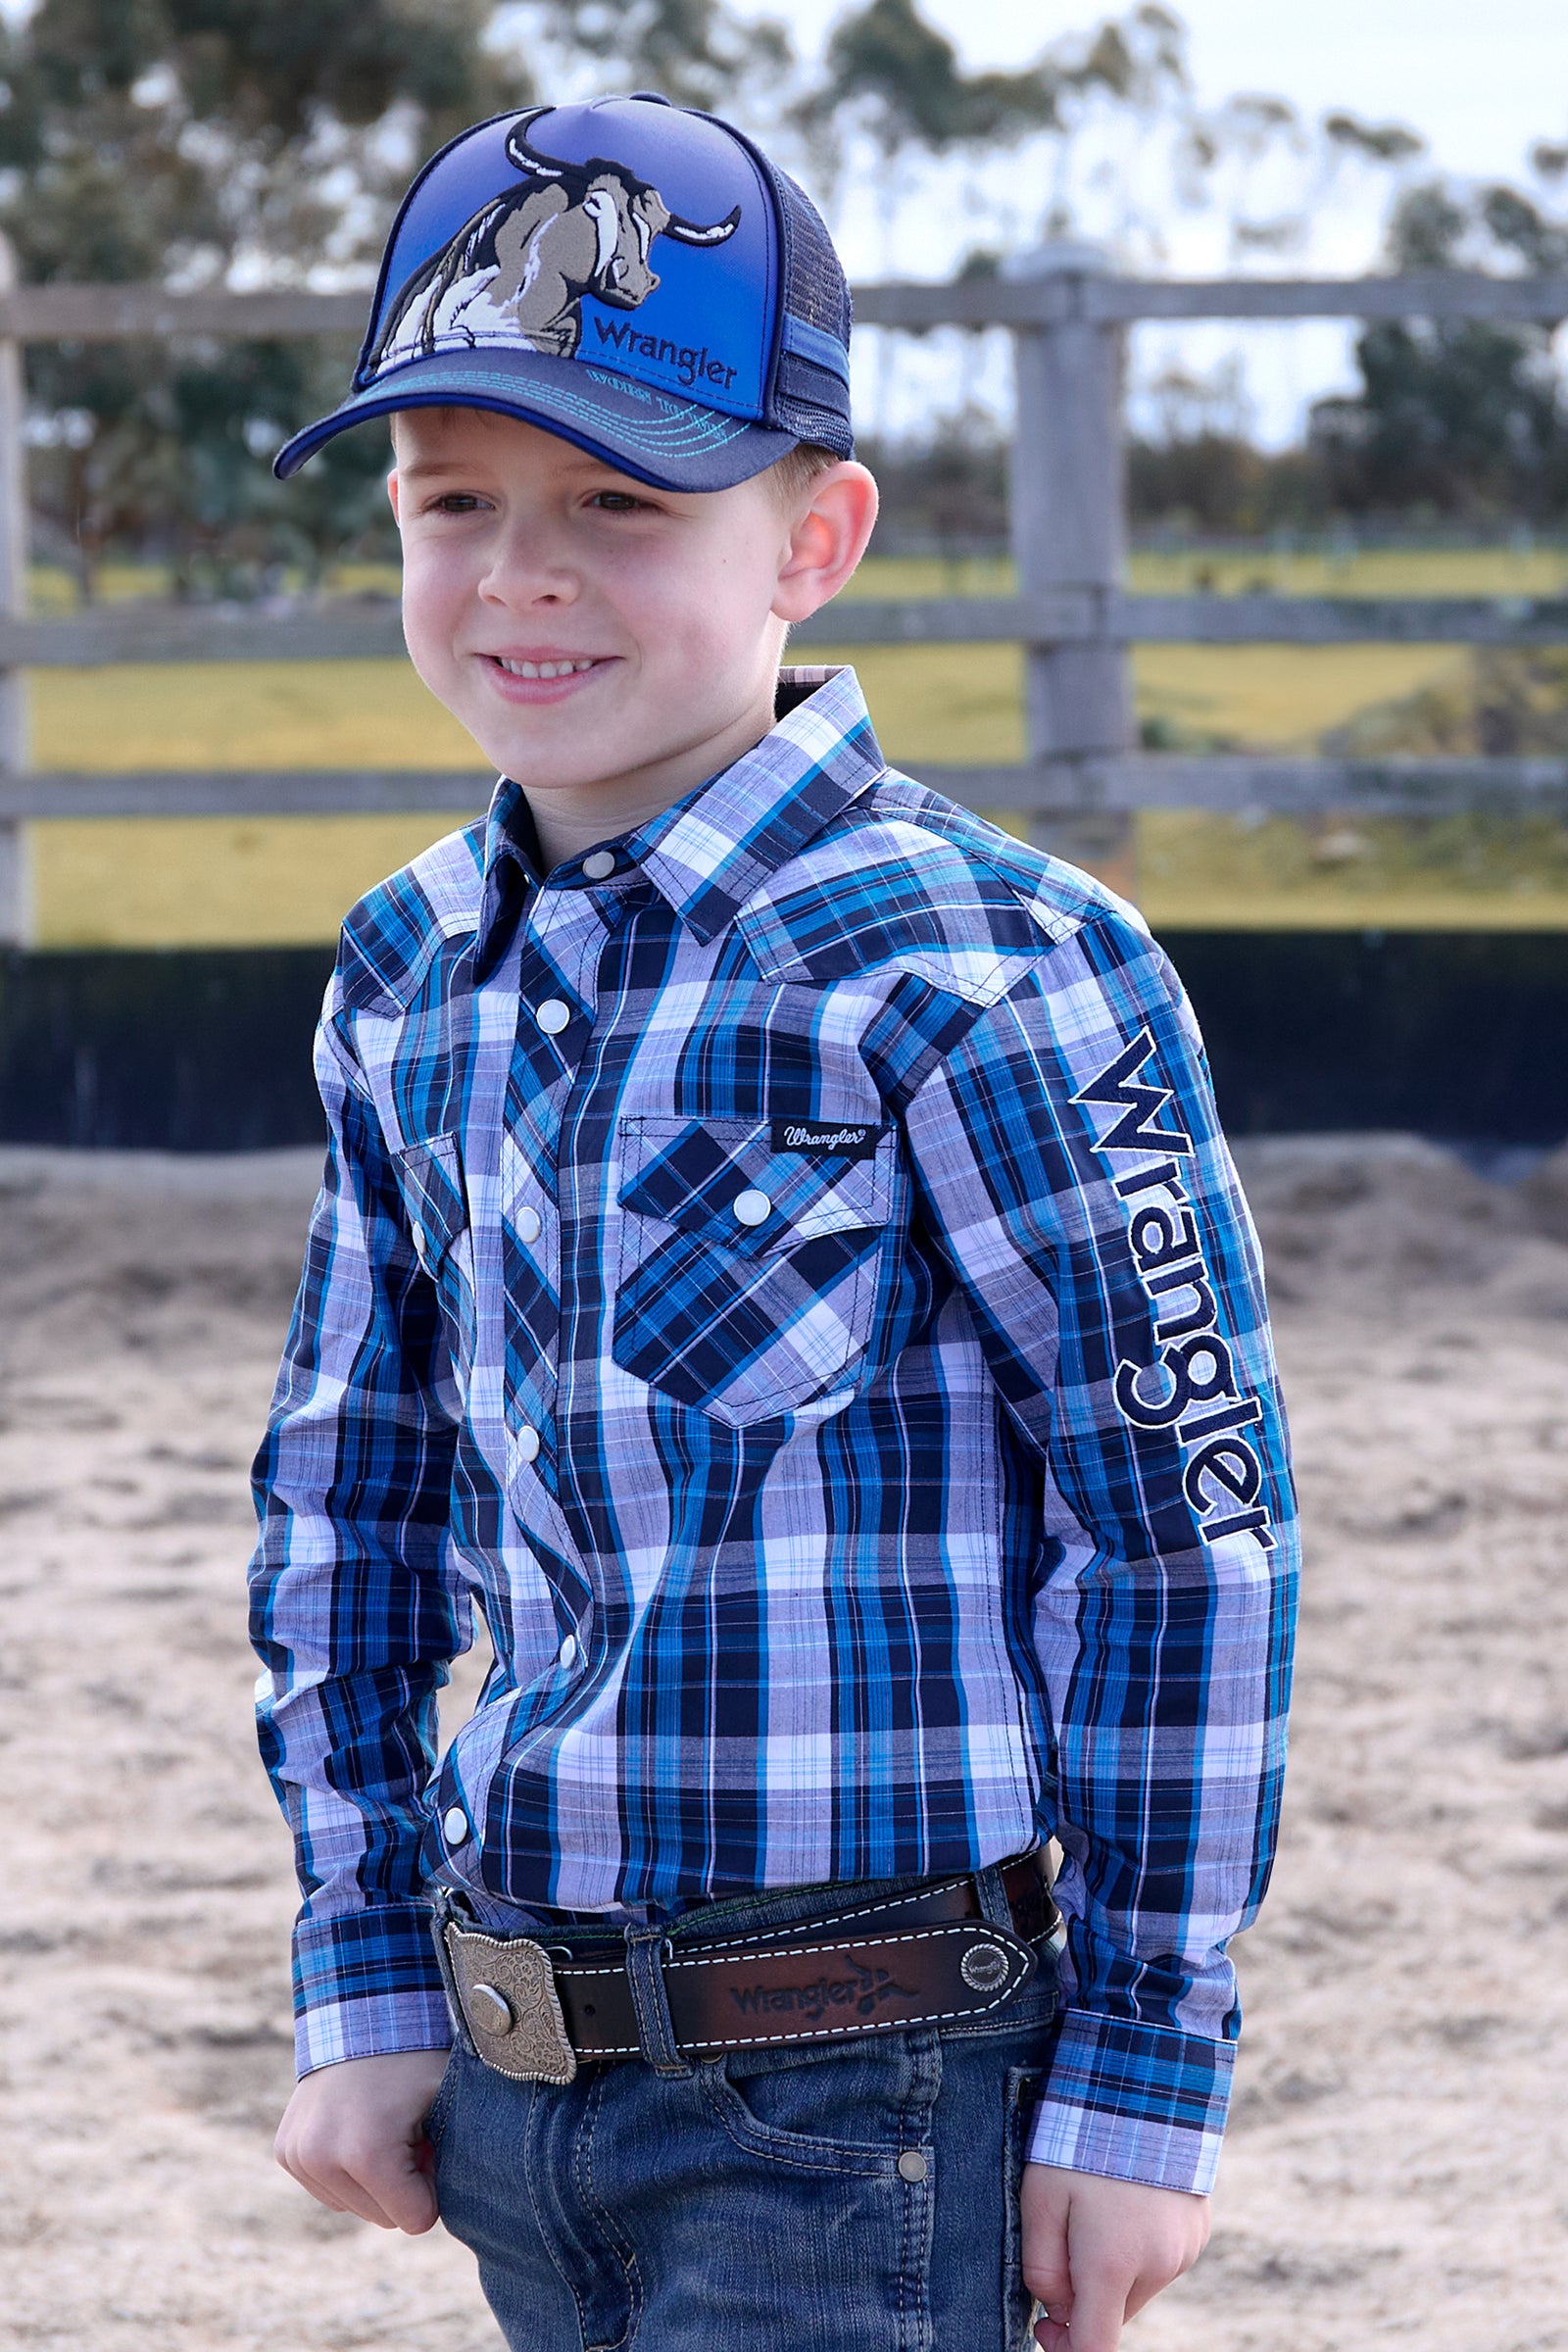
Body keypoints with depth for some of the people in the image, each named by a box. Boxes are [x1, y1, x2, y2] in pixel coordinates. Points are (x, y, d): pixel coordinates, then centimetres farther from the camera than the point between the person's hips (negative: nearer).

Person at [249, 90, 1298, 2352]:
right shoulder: (413, 976, 8)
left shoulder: (968, 971, -12)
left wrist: (1147, 2073, -8)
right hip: (518, 2083, 6)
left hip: (860, 2103, -6)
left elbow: (1190, 1518, -10)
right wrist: (368, 1987, 13)